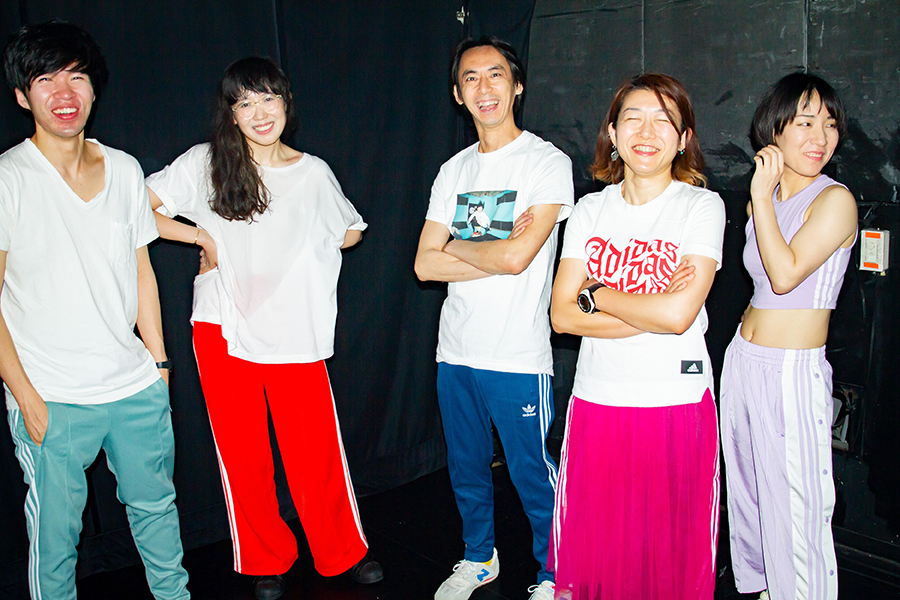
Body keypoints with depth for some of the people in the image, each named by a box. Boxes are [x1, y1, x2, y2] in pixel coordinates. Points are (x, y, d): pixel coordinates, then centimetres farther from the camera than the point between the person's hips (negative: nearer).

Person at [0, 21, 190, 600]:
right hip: (52, 399, -4)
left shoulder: (125, 170, 4)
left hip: (137, 386, 4)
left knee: (156, 506, 19)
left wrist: (159, 363, 12)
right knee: (56, 531, 8)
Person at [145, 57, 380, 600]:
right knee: (243, 454, 8)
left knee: (318, 449, 3)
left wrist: (296, 249, 7)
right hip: (225, 331, 0)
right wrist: (202, 237, -3)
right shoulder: (204, 164, 2)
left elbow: (350, 232, 19)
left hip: (296, 332, 1)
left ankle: (343, 553, 24)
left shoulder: (313, 172, 6)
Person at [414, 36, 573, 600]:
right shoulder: (454, 170, 10)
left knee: (534, 476, 5)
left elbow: (517, 257, -19)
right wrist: (496, 253, -10)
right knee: (467, 469, 19)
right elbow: (426, 264, 2)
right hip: (456, 351, 6)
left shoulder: (548, 162, -7)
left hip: (519, 357, -5)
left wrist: (457, 246, -2)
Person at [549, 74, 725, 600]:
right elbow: (562, 315, -3)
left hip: (676, 404, -3)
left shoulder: (702, 206, -3)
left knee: (669, 554, 9)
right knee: (591, 549, 11)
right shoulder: (591, 209, 6)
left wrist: (594, 295, -6)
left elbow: (679, 314, -16)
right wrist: (651, 312, -12)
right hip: (596, 399, 3)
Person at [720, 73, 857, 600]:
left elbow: (786, 273, -22)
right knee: (747, 493, 18)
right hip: (742, 361, 7)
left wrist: (763, 194, -18)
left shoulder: (835, 199, -10)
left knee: (795, 510, -1)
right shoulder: (763, 201, 11)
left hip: (794, 373, -7)